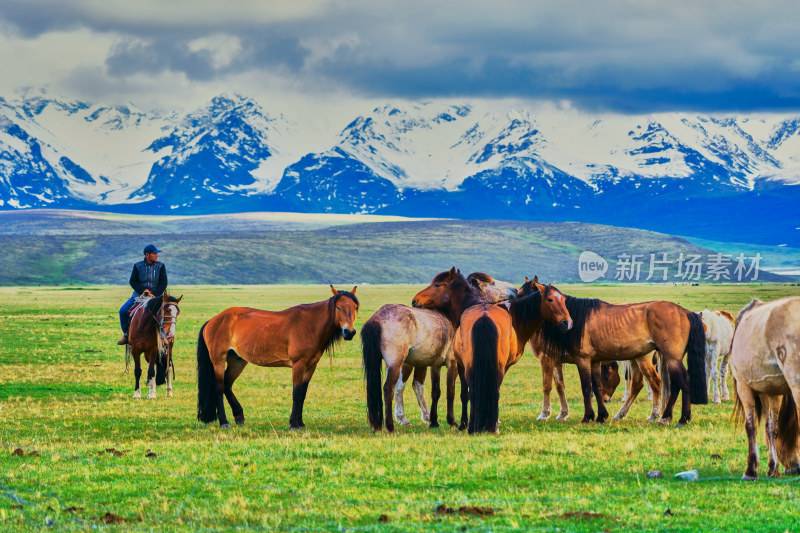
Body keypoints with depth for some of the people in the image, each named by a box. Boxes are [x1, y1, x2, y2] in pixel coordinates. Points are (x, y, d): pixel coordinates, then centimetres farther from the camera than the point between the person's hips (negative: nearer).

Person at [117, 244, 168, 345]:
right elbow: (133, 281, 0)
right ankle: (127, 334, 2)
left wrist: (154, 294, -15)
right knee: (123, 311, -16)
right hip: (139, 294, 1)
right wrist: (143, 291, -16)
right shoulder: (138, 266, 5)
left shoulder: (161, 266, 5)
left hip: (156, 295, -1)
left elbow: (163, 283, -1)